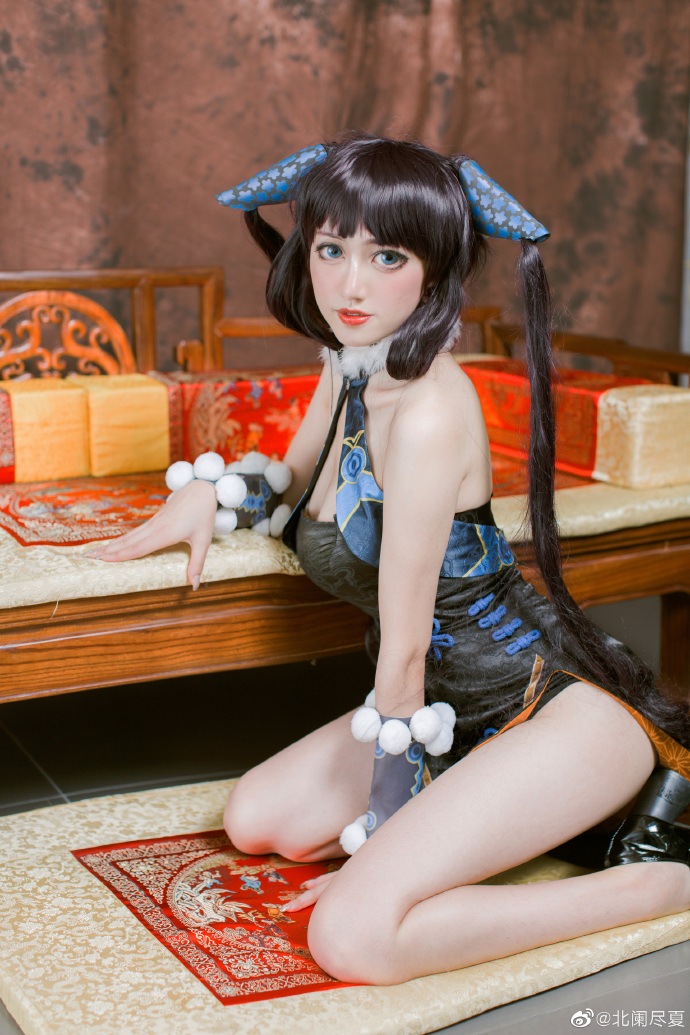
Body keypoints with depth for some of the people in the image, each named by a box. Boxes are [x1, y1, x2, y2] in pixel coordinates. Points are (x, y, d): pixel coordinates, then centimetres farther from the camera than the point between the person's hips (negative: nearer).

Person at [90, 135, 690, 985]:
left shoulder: (429, 406, -24)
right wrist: (209, 491, 8)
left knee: (353, 936, -22)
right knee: (257, 819, 6)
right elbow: (297, 487, 27)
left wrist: (379, 833, -13)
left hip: (564, 700, -9)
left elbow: (403, 651, -20)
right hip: (462, 711, 9)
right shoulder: (347, 371, 4)